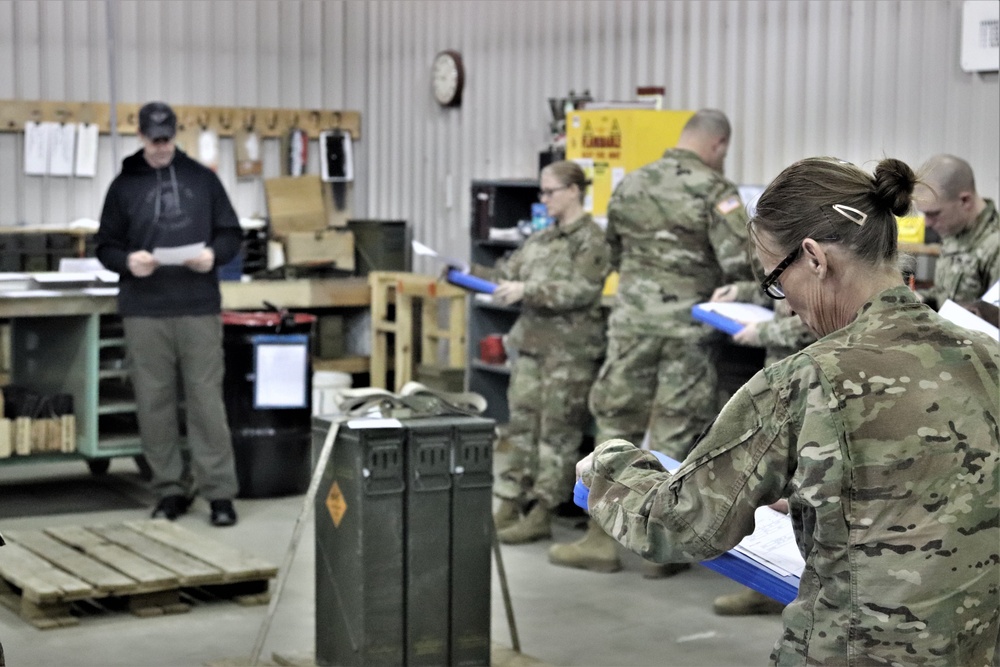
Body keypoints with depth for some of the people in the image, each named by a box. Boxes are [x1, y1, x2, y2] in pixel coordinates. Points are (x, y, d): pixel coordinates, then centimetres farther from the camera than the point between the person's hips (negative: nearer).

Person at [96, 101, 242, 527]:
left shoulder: (202, 179, 9)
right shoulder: (124, 185, 9)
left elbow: (231, 234, 11)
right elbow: (106, 246, 9)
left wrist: (214, 254, -11)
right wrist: (128, 261, -13)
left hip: (200, 308, -1)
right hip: (144, 312, 1)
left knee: (206, 399, -2)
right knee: (154, 402, 4)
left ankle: (219, 491, 2)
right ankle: (170, 490, 14)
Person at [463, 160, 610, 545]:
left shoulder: (591, 240, -7)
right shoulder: (541, 240, 14)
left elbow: (581, 291, -18)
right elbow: (506, 275, 15)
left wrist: (527, 292, -24)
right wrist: (471, 274, 0)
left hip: (570, 350, -7)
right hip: (532, 343, 7)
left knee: (558, 431, -1)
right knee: (522, 425, 8)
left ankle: (541, 516, 3)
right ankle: (509, 509, 13)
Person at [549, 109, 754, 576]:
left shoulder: (630, 185, 10)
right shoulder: (714, 190, -6)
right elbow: (738, 261, -15)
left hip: (632, 315, 3)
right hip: (688, 323, -3)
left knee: (616, 420, 10)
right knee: (675, 434, 5)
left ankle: (602, 540, 12)